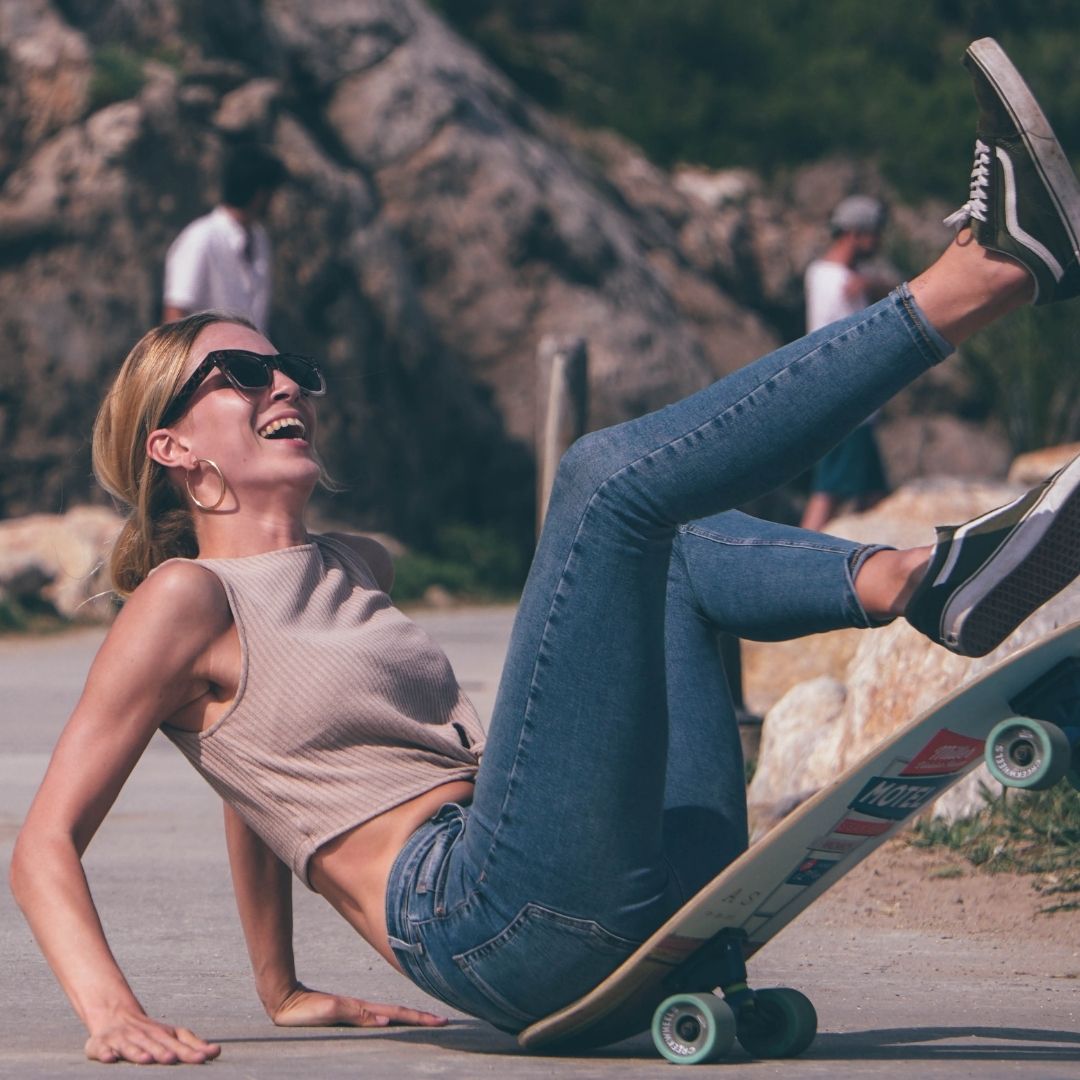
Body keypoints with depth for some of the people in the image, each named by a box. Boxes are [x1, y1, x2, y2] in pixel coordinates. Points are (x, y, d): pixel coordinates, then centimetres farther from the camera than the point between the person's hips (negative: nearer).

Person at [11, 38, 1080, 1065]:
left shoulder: (353, 568, 26)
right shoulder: (183, 601, 5)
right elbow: (44, 845, 0)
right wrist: (110, 1011, -17)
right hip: (490, 916, -8)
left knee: (673, 541, 24)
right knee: (610, 475, -14)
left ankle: (920, 581, -8)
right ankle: (977, 275, -22)